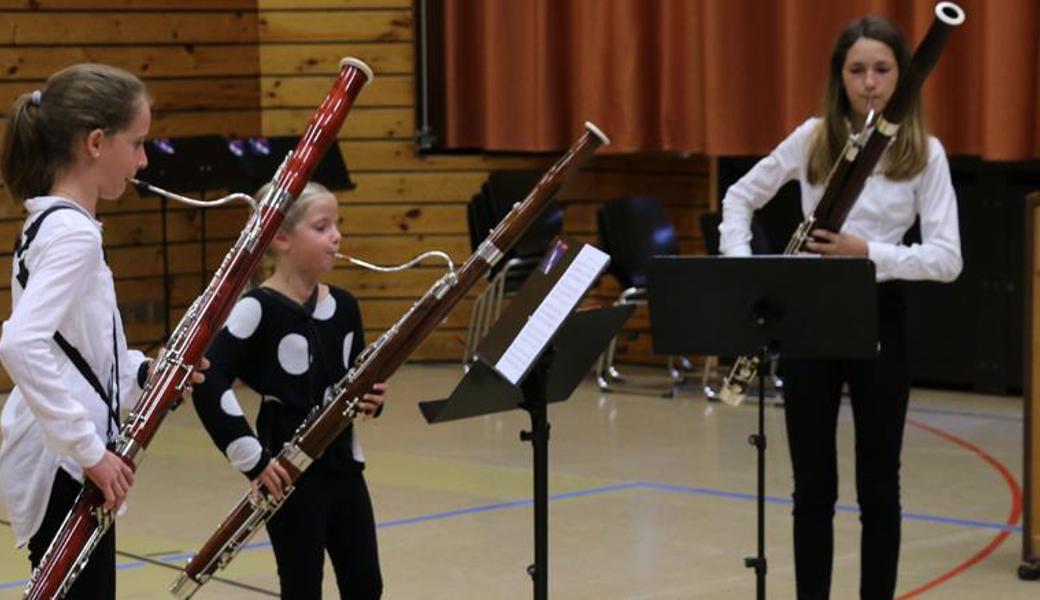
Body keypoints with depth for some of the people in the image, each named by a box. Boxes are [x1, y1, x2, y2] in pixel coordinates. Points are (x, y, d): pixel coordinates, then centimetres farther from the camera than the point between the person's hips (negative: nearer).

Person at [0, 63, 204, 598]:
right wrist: (90, 449, -27)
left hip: (59, 461, 10)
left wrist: (141, 371, 6)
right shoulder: (73, 232, -19)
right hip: (62, 470, -10)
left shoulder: (52, 223, 12)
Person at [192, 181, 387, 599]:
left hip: (344, 466, 7)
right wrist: (253, 460, -20)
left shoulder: (343, 306, 7)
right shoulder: (258, 309, -14)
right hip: (290, 474, -6)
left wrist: (370, 399, -4)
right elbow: (209, 387, -20)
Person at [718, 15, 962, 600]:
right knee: (813, 485, 7)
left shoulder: (925, 153, -4)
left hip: (879, 319, -1)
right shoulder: (812, 138, 2)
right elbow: (740, 197, 13)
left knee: (878, 485, 6)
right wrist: (740, 265, -3)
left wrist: (870, 253, -23)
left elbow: (947, 259, -10)